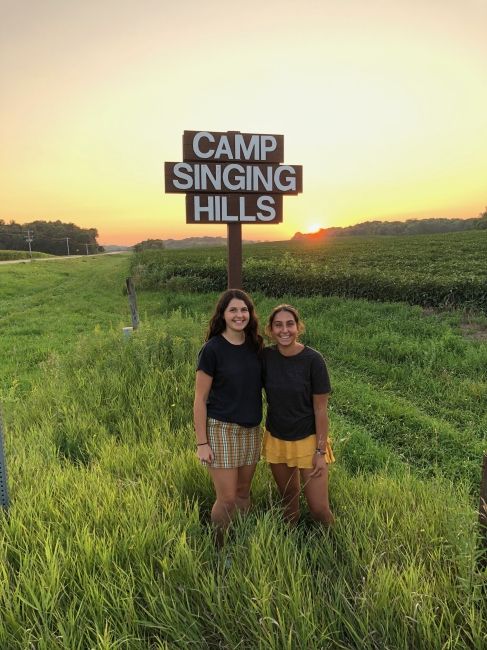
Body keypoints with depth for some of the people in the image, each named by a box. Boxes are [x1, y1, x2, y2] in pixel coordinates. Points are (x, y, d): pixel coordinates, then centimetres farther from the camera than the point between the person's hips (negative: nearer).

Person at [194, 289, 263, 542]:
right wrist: (202, 443, -11)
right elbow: (200, 399, -10)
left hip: (251, 430, 5)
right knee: (227, 499, 0)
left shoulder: (255, 345, 3)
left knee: (243, 493, 16)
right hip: (221, 429, -5)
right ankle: (216, 548, 25)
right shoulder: (212, 349, -13)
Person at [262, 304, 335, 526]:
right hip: (275, 439, 3)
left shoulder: (313, 360, -16)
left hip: (307, 440, -3)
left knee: (319, 508, 0)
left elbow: (320, 408, -12)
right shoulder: (266, 357, -8)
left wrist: (320, 451, -11)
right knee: (288, 499, 19)